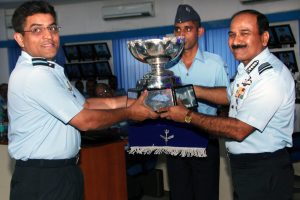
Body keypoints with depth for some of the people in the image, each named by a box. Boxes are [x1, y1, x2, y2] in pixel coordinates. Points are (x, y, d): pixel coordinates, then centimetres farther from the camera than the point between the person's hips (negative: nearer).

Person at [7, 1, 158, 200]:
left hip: (65, 170, 9)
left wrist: (131, 100, 2)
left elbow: (84, 104, 12)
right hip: (42, 179, -9)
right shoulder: (33, 75, -21)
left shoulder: (50, 70, 11)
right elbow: (84, 120, -19)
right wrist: (129, 113, -6)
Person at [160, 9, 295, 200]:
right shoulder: (247, 67, 5)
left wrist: (188, 116, -19)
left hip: (265, 171, -9)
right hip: (243, 165, 9)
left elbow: (239, 130, -26)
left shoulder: (272, 75, -25)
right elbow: (230, 95, 22)